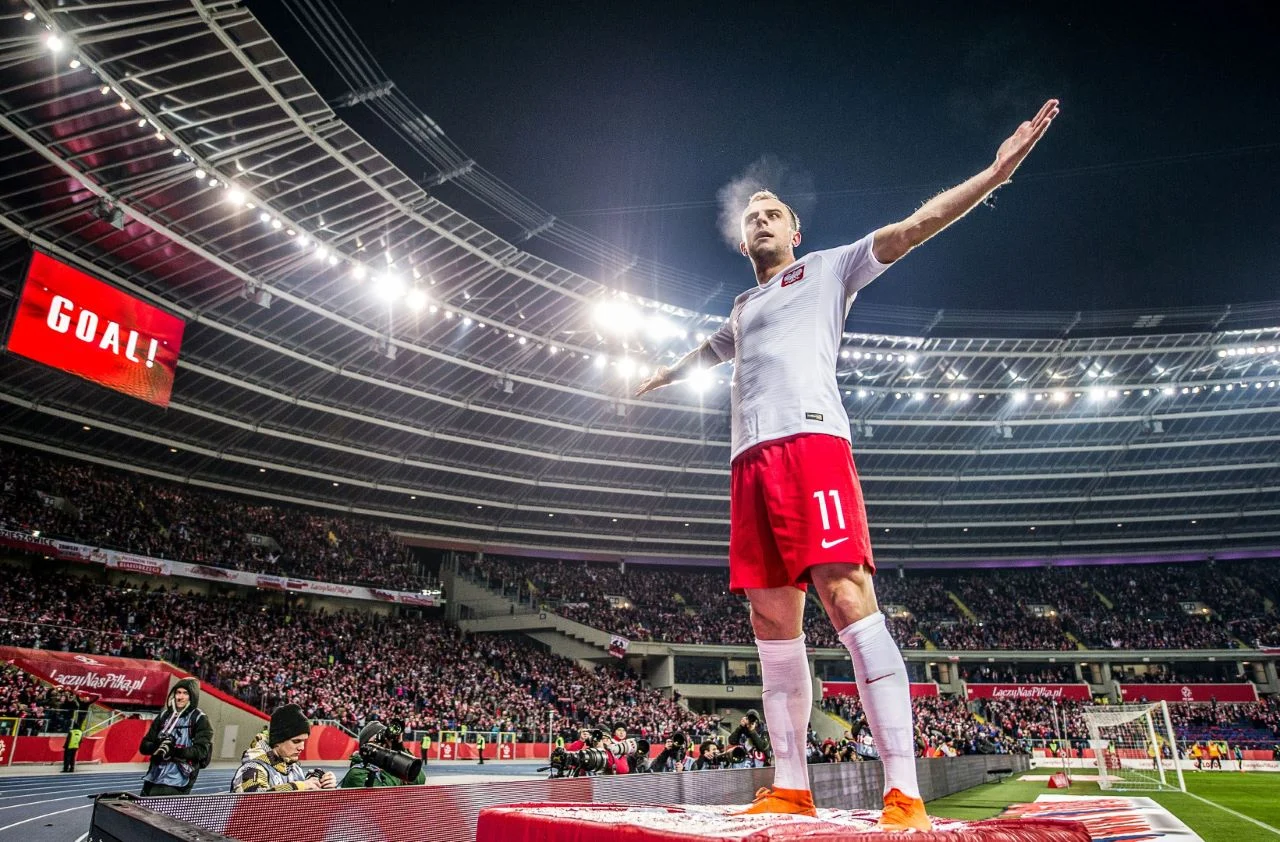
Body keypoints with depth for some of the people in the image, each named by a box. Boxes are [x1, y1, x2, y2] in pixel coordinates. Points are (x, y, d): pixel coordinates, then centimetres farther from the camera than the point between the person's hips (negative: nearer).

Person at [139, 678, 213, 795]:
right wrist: (157, 746, -11)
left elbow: (201, 751, -10)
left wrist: (174, 752, -23)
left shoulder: (200, 720, 0)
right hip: (153, 778, 6)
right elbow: (144, 746, 12)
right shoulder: (164, 716, 14)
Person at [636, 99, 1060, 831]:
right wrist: (662, 376, 66)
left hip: (811, 441, -5)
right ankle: (791, 788, 8)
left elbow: (911, 228, 8)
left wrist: (993, 174, -3)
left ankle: (904, 793, -14)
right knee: (773, 620, 1)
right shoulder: (742, 309, 33)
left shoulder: (828, 268, 18)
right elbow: (703, 353, 51)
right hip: (750, 457, 6)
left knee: (848, 599, -17)